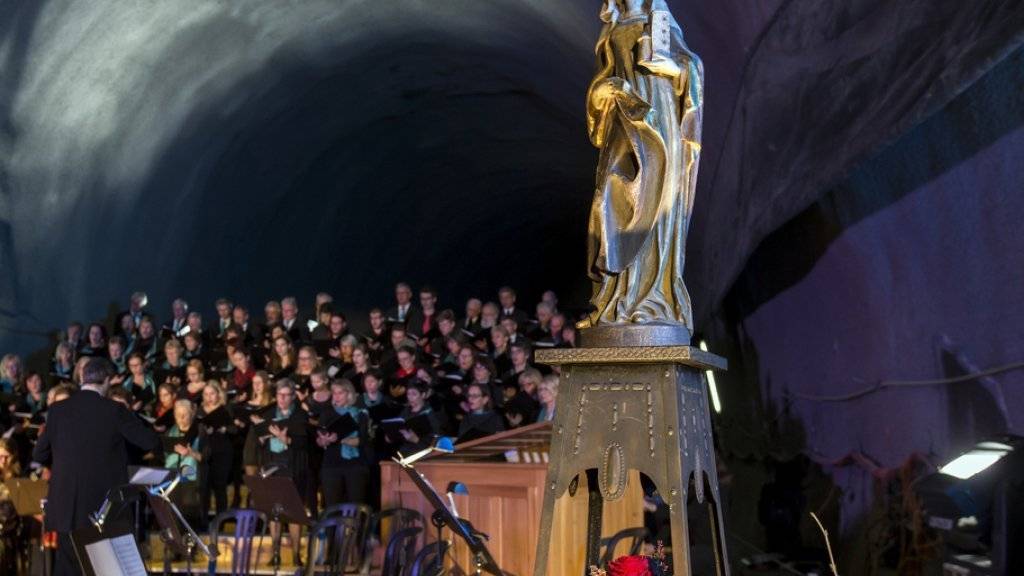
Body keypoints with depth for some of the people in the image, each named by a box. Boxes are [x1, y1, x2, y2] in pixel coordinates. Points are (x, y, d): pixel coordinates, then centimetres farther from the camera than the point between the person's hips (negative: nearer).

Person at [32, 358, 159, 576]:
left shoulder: (57, 409, 1)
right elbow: (151, 442, -5)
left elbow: (39, 454, 8)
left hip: (66, 504, 3)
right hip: (104, 504, -3)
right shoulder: (114, 410, -9)